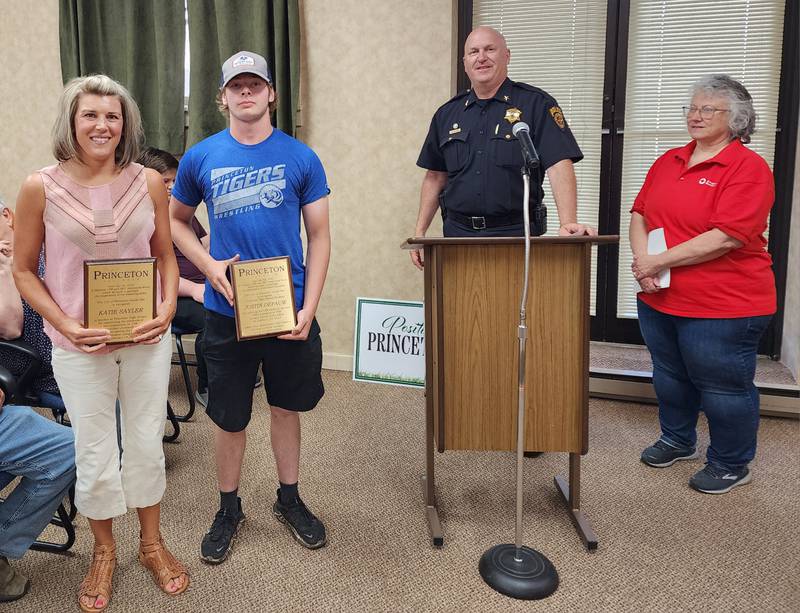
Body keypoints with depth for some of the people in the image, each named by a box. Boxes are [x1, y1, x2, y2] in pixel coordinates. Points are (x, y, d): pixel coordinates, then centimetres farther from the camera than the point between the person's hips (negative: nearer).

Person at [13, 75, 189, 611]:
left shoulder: (148, 183, -3)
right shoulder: (41, 188, -7)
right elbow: (24, 270, -1)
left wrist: (168, 310, -8)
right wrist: (65, 325, -13)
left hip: (146, 338, 2)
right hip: (80, 345, -1)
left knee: (147, 444, 14)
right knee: (95, 456, 10)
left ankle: (152, 543, 37)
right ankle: (104, 551, 36)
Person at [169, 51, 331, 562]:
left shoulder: (301, 158, -3)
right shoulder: (200, 158, 0)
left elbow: (319, 236, -2)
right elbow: (176, 220, 13)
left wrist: (309, 310, -10)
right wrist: (209, 265, -6)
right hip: (227, 311, 0)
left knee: (287, 407, 15)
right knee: (230, 417, 11)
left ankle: (290, 499, 35)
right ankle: (229, 509, 32)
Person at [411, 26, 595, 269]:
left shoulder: (536, 104, -2)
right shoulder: (447, 113, 12)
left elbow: (559, 166, -12)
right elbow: (435, 177, 17)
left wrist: (568, 224, -26)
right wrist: (419, 232, 12)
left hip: (517, 234, -3)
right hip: (458, 232, 4)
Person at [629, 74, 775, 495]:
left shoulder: (748, 168, -13)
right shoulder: (669, 161, 9)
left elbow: (726, 237, -23)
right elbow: (640, 213, 8)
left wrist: (658, 262, -20)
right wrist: (642, 260, -11)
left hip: (723, 306, -7)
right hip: (660, 299, 7)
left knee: (722, 386, 6)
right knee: (670, 375, 21)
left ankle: (731, 464, 27)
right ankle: (677, 440, 43)